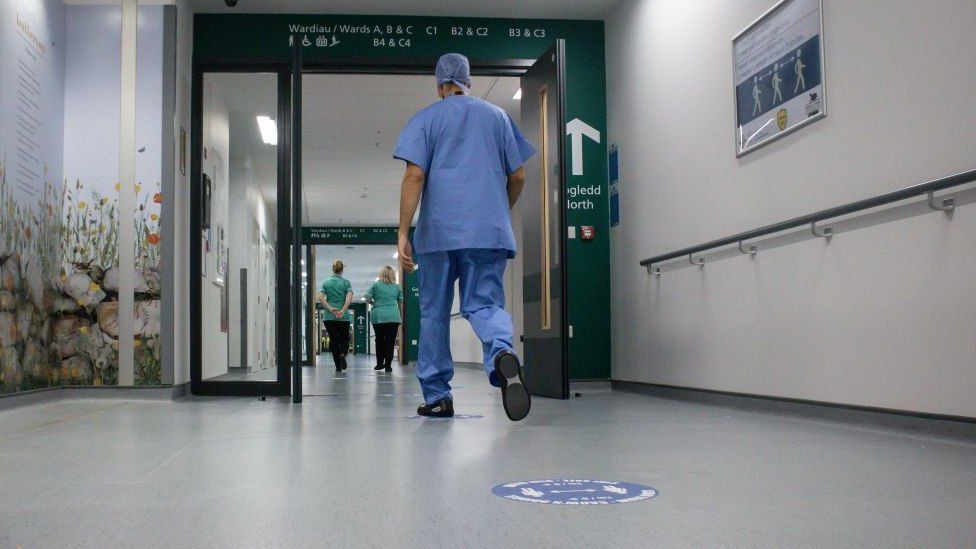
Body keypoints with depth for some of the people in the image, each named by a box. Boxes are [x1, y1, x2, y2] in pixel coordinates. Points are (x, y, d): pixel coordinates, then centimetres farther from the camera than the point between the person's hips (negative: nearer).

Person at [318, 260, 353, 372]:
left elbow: (320, 297, -7)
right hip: (343, 317, -1)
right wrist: (342, 311, -18)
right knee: (344, 338, 13)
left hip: (329, 316, 1)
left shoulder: (326, 282, 6)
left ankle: (338, 366, 5)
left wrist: (330, 308, -12)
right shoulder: (346, 282, 2)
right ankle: (342, 354, -17)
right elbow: (349, 297, -14)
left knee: (333, 340, 8)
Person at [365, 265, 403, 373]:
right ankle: (388, 365, -4)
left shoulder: (375, 285, 4)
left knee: (379, 340, 13)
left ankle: (379, 363, 18)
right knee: (390, 341, 0)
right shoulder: (396, 286, 8)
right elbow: (401, 301, 15)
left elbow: (367, 299, 0)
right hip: (393, 316, -1)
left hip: (377, 316, 1)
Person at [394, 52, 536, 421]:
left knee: (434, 312, 9)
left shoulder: (425, 119, 6)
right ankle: (502, 353, -33)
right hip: (490, 231, 2)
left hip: (439, 230, -1)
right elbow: (518, 176, 13)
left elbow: (415, 176, -6)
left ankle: (436, 396, 12)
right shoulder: (497, 116, 14)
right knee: (485, 303, 0)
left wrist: (403, 232, -6)